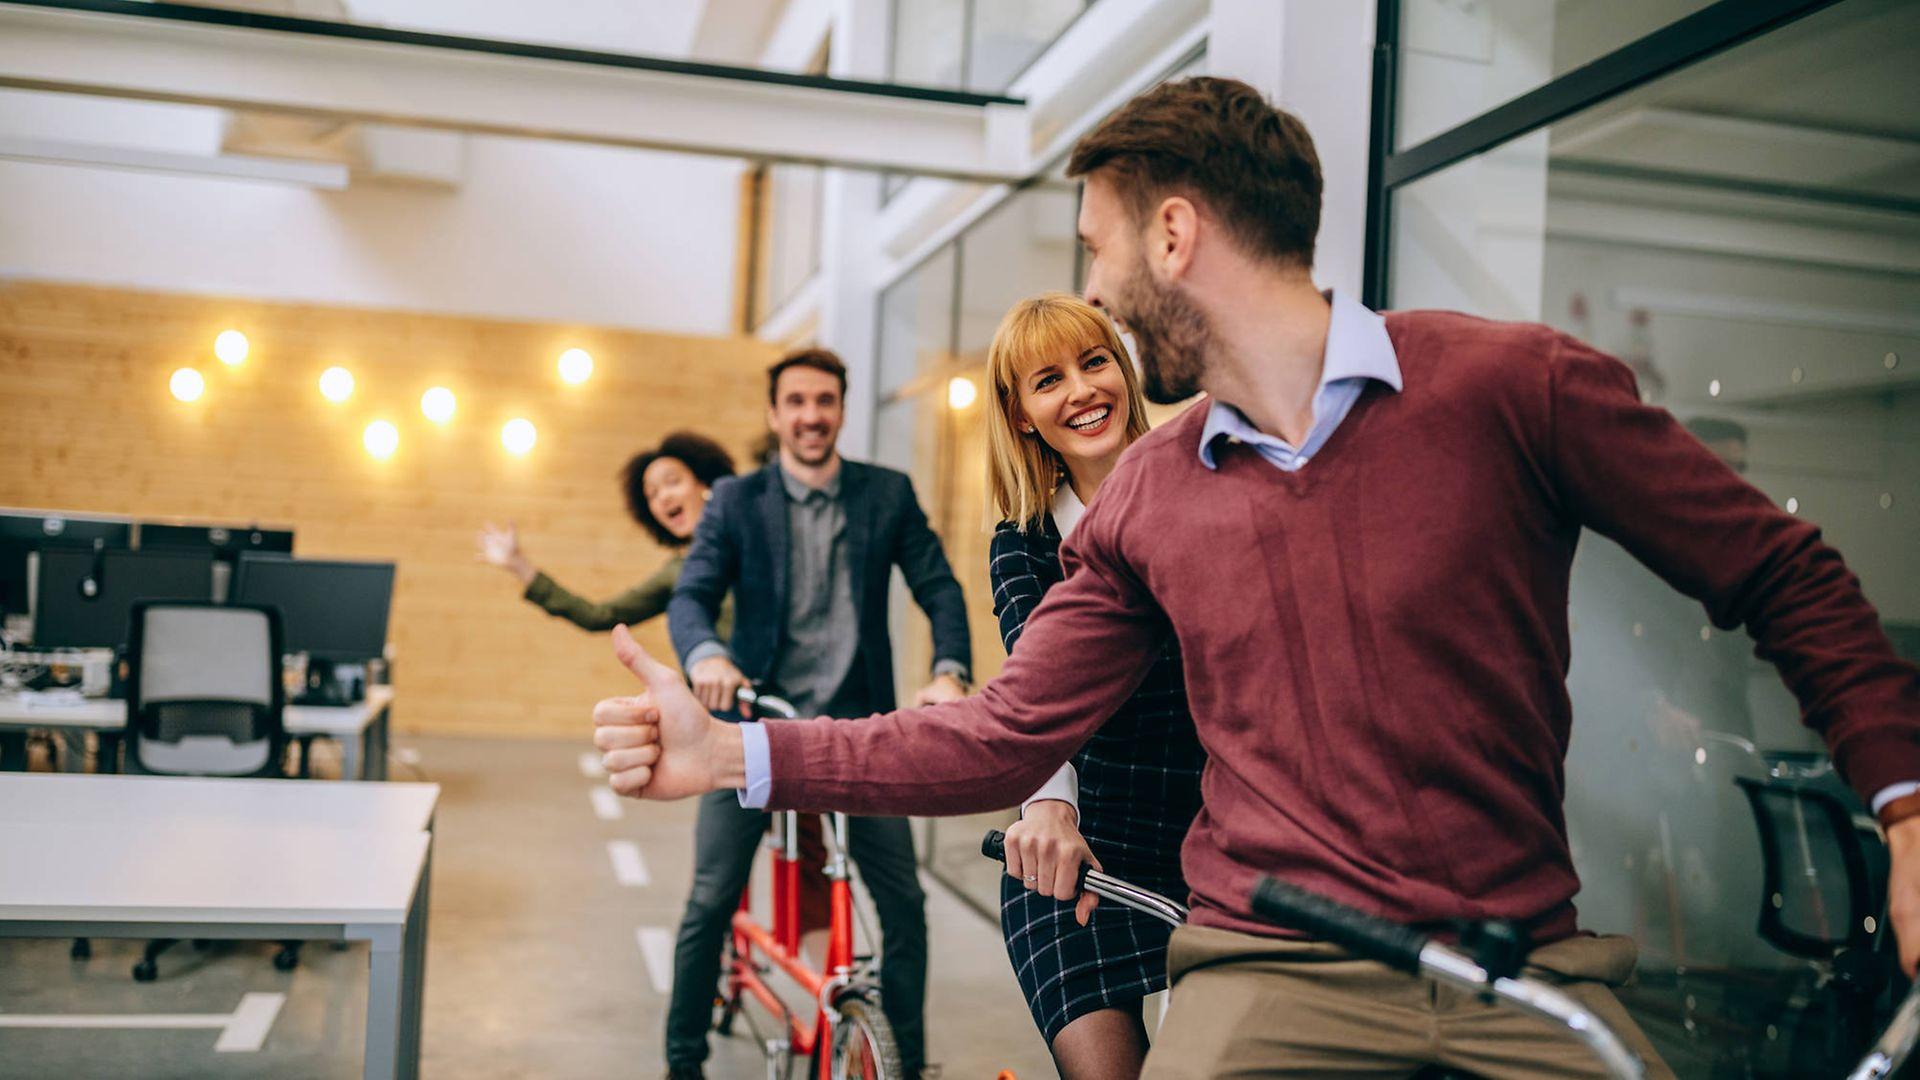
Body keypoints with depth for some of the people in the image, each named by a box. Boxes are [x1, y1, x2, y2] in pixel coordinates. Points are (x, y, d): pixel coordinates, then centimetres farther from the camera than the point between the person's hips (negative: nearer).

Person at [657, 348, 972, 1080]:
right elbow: (691, 596, -8)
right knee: (710, 901, 1)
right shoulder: (736, 501, 2)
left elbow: (939, 587, -1)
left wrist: (949, 670, -19)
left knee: (903, 900, 1)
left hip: (857, 722, 1)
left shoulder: (888, 494, 4)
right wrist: (707, 656, -31)